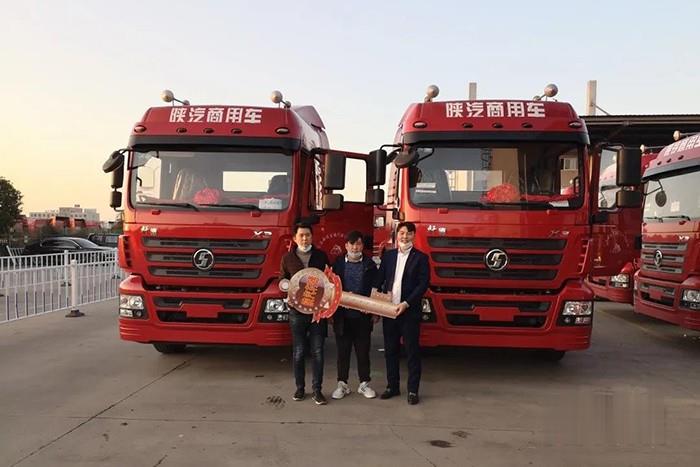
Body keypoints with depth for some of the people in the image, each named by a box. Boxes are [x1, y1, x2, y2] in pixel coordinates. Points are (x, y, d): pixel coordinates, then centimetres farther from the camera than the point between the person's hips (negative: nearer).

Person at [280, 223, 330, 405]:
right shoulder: (288, 258, 4)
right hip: (297, 310, 0)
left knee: (317, 351, 1)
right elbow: (282, 281, 11)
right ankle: (300, 388, 20)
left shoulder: (321, 256, 6)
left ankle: (317, 390, 9)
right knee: (299, 351, 7)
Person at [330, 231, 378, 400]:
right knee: (343, 352, 8)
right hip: (342, 316, 0)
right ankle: (342, 384, 19)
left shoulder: (369, 265, 3)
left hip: (363, 316, 0)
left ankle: (364, 384, 21)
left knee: (363, 351, 8)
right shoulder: (338, 264, 2)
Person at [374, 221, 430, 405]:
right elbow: (379, 280, 9)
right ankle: (392, 386, 23)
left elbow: (423, 284, -9)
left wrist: (406, 304, -16)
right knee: (390, 350, 11)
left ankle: (413, 390, 12)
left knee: (412, 352, 3)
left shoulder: (420, 258, -2)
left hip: (409, 312, -4)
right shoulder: (388, 255, 10)